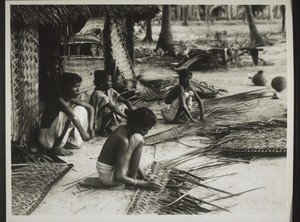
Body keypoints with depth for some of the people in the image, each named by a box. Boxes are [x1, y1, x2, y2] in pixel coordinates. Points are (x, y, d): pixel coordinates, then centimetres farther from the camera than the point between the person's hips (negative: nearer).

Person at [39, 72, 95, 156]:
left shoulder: (71, 100, 0)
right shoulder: (58, 100, -25)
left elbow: (90, 108, 6)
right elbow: (73, 117, -38)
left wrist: (90, 127, -5)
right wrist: (83, 132, -28)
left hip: (58, 136, 8)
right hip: (46, 139, -8)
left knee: (81, 109, 2)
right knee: (68, 114, -31)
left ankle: (74, 142, 6)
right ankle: (57, 147, -18)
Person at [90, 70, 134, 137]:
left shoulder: (110, 91, -2)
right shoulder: (98, 95, -26)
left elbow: (125, 101, -4)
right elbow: (114, 109, -32)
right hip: (98, 125, -8)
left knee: (124, 106, -2)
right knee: (113, 111, -31)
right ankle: (102, 130, -10)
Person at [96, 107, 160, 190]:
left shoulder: (123, 129, -1)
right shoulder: (123, 140, -28)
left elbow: (131, 158, 11)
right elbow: (118, 176, -28)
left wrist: (143, 176, 3)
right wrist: (144, 184, -23)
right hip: (108, 176, -10)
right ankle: (132, 177, -9)